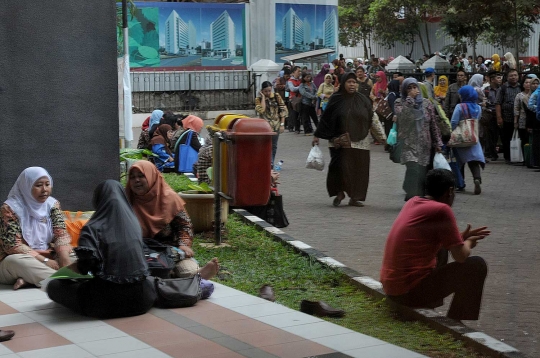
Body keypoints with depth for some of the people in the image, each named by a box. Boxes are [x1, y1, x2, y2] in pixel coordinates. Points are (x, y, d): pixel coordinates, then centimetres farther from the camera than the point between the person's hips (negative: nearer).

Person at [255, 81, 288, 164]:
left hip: (276, 125, 3)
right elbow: (261, 110, -19)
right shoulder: (258, 99, -1)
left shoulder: (276, 96, 3)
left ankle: (271, 164, 20)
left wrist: (282, 124, -1)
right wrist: (263, 97, -13)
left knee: (274, 146, 10)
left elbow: (283, 110, 4)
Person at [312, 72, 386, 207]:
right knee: (340, 166, -10)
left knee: (358, 169, 1)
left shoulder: (363, 100, 6)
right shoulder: (336, 99, 0)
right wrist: (317, 135, 4)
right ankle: (339, 192, 13)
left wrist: (381, 136, 7)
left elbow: (373, 119, 9)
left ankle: (354, 197, 13)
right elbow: (325, 118, 4)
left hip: (360, 142, 2)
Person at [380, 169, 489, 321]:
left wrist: (461, 236, 24)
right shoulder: (441, 210, -14)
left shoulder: (413, 202, 10)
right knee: (477, 266, -5)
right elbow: (461, 256, -11)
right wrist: (468, 243, 10)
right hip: (410, 291, -9)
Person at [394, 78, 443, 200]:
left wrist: (438, 142, 9)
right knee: (413, 170, -21)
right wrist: (410, 98, -15)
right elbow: (401, 115, -19)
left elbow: (433, 125, 13)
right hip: (409, 145, -4)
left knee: (423, 174, 1)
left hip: (425, 146, 4)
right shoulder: (399, 103, 4)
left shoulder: (426, 103, 11)